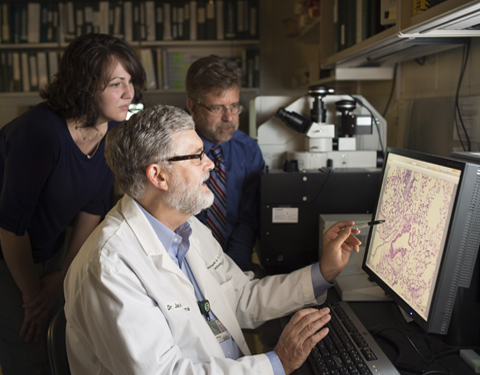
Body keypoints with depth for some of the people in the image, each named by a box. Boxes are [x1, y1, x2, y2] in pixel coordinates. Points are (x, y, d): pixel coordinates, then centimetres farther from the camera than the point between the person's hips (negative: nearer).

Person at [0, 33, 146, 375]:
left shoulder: (114, 130, -12)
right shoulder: (41, 132, -32)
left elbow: (93, 207, -3)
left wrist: (64, 275, -2)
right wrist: (34, 296, -11)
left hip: (50, 250, 6)